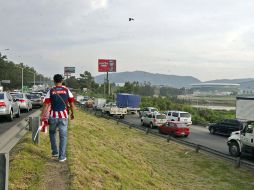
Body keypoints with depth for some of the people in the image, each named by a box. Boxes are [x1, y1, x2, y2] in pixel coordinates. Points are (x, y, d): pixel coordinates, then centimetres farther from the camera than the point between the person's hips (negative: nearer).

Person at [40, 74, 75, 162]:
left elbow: (46, 104, -6)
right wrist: (72, 113, 16)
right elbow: (72, 103, 3)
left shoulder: (51, 91, -1)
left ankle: (54, 152, 24)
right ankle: (62, 156, 4)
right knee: (63, 136, 5)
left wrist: (42, 115, -2)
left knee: (52, 133, 23)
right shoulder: (67, 90, 2)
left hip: (53, 116, 0)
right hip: (63, 116, 0)